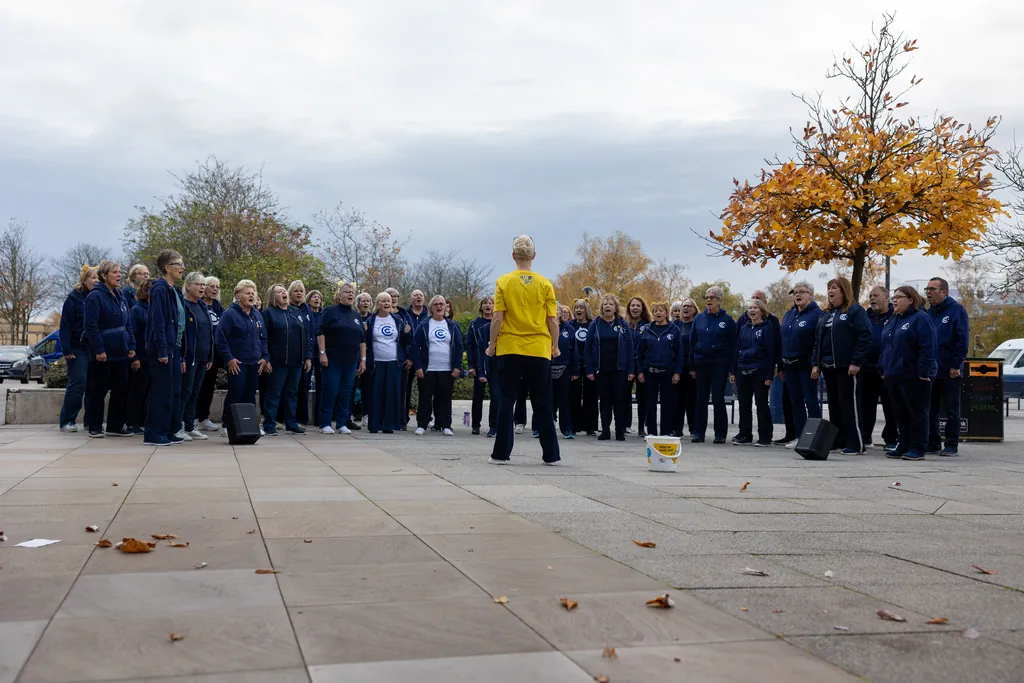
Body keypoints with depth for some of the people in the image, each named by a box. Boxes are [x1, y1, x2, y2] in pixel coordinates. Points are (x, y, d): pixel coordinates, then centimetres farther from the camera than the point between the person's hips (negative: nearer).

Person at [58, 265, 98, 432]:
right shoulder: (74, 298, -3)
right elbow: (65, 325, -7)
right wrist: (66, 350, -15)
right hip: (78, 349, -5)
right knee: (77, 384, -8)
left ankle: (91, 421, 13)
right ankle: (67, 421, 1)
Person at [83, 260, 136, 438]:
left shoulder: (120, 296, 13)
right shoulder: (95, 296, -10)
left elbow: (127, 324, 16)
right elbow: (91, 326, -16)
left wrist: (131, 346, 8)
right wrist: (99, 349, -20)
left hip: (120, 352, 7)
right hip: (103, 354, -7)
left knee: (121, 389, 9)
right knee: (99, 390, 2)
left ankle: (116, 426, 18)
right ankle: (95, 427, 12)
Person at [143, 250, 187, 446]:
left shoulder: (173, 291, 17)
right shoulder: (160, 289, -11)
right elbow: (157, 321, -18)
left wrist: (180, 355, 18)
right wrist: (162, 350, -22)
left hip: (174, 348, 9)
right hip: (163, 349, -9)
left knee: (174, 391, 12)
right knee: (162, 392, -6)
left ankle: (169, 431, 19)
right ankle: (153, 434, 0)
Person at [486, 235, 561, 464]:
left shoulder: (503, 282, -3)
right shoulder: (545, 284, -1)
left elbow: (497, 319, -6)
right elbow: (553, 320, -1)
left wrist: (492, 344, 6)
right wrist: (555, 346, 13)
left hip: (509, 350, -1)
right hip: (539, 350, 1)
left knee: (506, 401, 6)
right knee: (542, 404, 8)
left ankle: (501, 454, 8)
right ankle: (551, 455, 11)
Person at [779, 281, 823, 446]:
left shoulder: (816, 314, -7)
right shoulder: (788, 315, 15)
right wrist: (781, 367, 14)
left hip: (806, 365, -7)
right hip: (789, 365, 7)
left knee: (811, 401, -2)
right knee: (795, 401, 10)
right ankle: (799, 437, 16)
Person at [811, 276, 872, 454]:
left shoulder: (855, 311, -5)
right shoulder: (825, 314, 18)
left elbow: (865, 337, -13)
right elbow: (817, 340, 19)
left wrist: (856, 362, -19)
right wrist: (815, 363, 10)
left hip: (846, 367, -8)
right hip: (828, 367, 8)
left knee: (849, 404, -7)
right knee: (834, 404, 11)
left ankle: (855, 444, -3)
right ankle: (837, 440, 19)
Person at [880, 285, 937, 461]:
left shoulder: (920, 319, -10)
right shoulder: (893, 320, 17)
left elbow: (929, 348, -17)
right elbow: (886, 347, 22)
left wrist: (924, 371, -20)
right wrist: (883, 368, 16)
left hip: (914, 377, -8)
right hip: (894, 376, 8)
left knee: (917, 413, -1)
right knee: (901, 413, 13)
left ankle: (917, 449, 3)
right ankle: (903, 446, 20)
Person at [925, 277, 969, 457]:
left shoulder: (956, 310, -5)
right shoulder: (928, 312, 13)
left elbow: (963, 339, -12)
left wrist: (956, 365, -16)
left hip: (949, 372, -6)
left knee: (951, 411, 2)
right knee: (931, 410, 9)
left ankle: (951, 446, 8)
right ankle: (933, 443, 16)